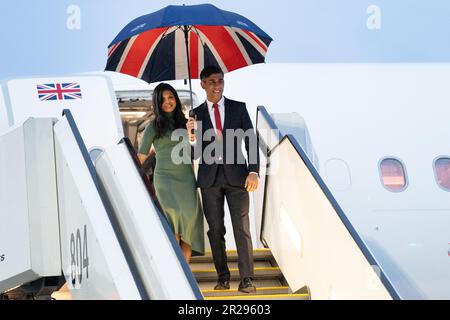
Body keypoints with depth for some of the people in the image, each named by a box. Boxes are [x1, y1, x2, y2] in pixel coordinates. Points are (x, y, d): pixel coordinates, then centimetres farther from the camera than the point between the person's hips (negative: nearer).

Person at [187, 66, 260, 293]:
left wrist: (254, 171, -9)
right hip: (210, 177, 1)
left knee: (242, 228, -6)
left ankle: (246, 279, -7)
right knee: (215, 230, 4)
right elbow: (196, 153, 3)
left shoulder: (238, 108, 5)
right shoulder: (197, 114, 5)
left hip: (236, 174, -1)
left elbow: (250, 140, 3)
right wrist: (192, 137, -19)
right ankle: (222, 277, 12)